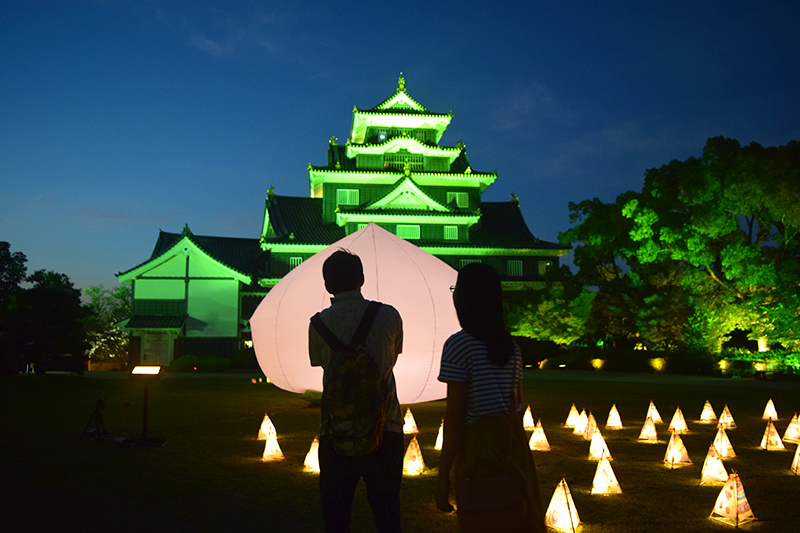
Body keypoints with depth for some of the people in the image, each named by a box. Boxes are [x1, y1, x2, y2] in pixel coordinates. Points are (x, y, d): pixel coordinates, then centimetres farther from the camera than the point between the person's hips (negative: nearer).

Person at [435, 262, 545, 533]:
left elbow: (454, 416, -15)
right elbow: (519, 406, 13)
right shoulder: (510, 346, 8)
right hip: (514, 444, 7)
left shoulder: (458, 345, -12)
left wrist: (443, 477, -12)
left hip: (479, 447, -6)